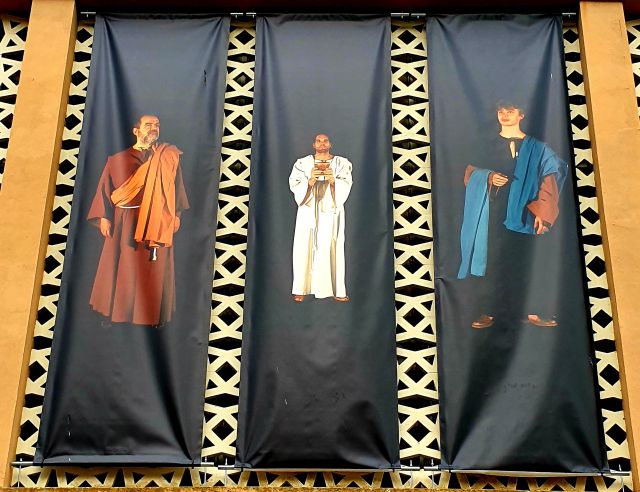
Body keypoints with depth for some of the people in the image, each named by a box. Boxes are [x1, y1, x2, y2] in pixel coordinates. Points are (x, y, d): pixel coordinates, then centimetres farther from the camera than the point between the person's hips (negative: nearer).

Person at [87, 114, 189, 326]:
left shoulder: (169, 155, 8)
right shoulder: (118, 159, 6)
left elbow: (177, 186, 9)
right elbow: (105, 188, 4)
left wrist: (176, 213, 1)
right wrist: (104, 216, -4)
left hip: (158, 223, 0)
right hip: (125, 221, 0)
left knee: (155, 270, 2)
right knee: (122, 267, 4)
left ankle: (153, 314, 11)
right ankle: (116, 312, 16)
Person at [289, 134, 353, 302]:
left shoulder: (341, 163, 7)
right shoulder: (302, 163, 7)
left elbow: (345, 185, -5)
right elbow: (294, 185, -3)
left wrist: (332, 180, -25)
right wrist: (310, 181, -21)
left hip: (331, 211, 0)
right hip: (309, 211, 0)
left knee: (332, 248, -2)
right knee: (305, 248, -3)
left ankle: (336, 289, 4)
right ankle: (301, 289, 3)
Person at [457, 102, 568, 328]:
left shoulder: (535, 148, 8)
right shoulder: (488, 146, 13)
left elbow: (548, 179, 1)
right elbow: (470, 172, 11)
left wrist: (542, 212, -11)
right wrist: (488, 177, -11)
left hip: (523, 212, -1)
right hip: (493, 212, 1)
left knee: (527, 260, -2)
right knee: (491, 260, -3)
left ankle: (533, 311, 7)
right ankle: (488, 311, 1)